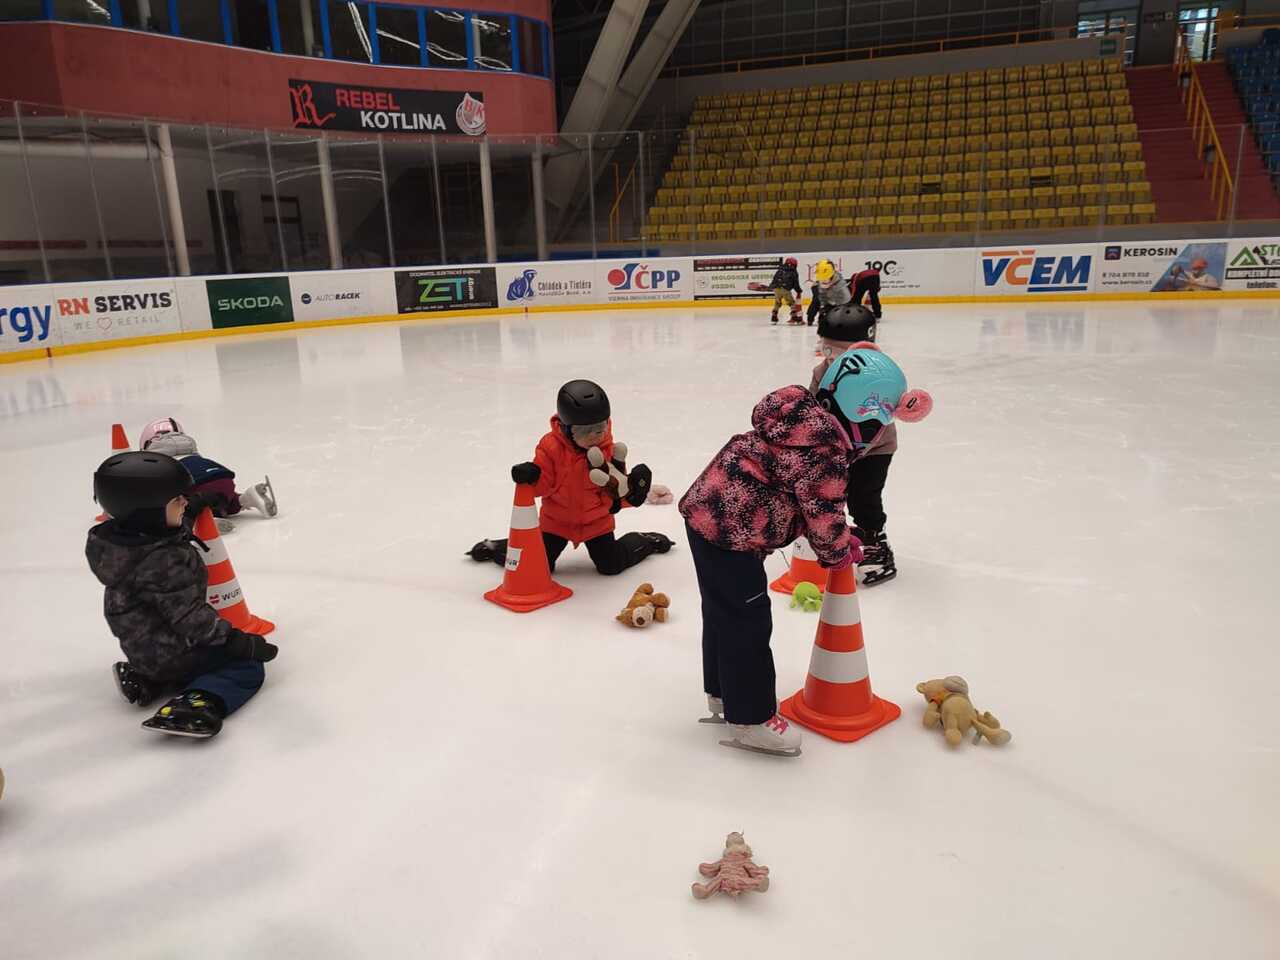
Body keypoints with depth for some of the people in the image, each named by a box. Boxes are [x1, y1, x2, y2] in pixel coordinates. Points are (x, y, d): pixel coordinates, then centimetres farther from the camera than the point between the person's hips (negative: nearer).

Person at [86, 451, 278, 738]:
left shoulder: (120, 535, -5)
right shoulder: (164, 561, -32)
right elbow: (190, 618, -28)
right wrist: (241, 643, -21)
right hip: (169, 654, -9)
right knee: (247, 668, -3)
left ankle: (149, 679, 15)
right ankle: (195, 704, -26)